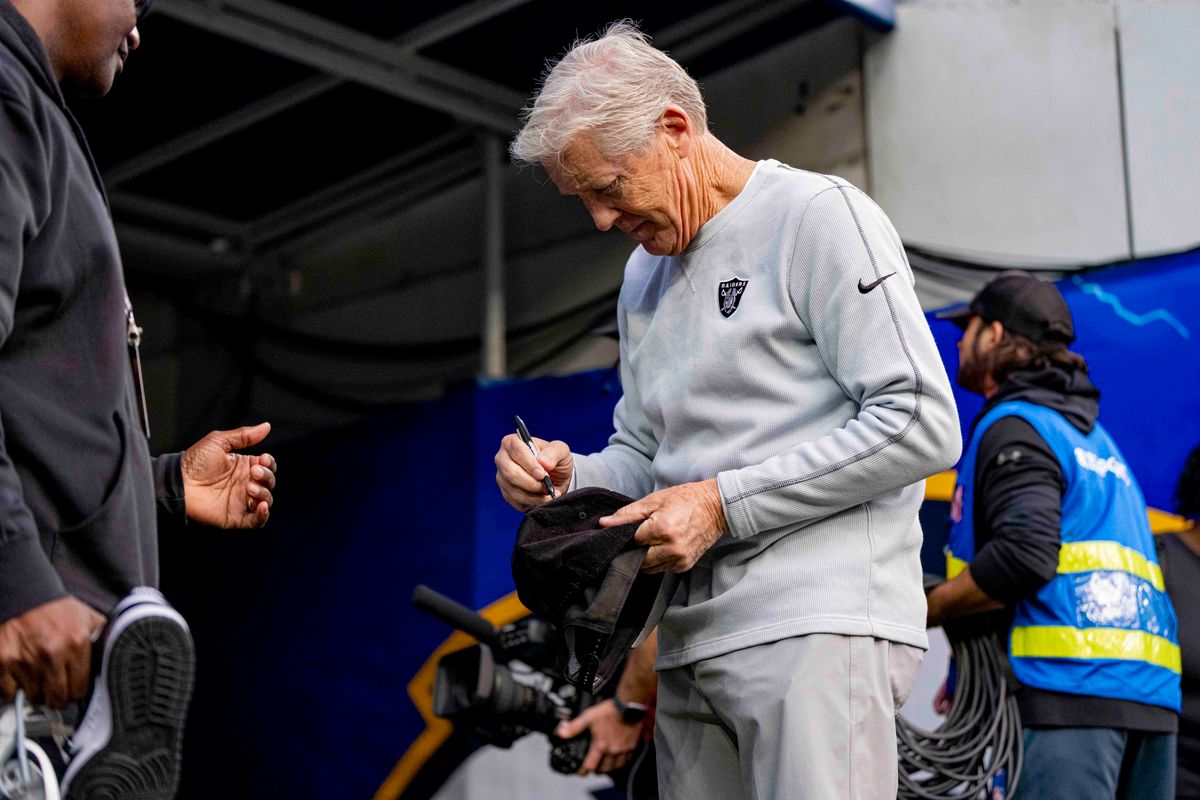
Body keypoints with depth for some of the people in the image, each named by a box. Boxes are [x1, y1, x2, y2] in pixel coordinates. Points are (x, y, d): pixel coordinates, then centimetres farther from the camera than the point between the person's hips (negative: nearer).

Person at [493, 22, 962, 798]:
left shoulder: (817, 214, -4)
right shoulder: (644, 274, 21)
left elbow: (922, 426, -12)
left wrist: (723, 503, -13)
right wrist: (571, 476, 2)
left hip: (818, 621, -7)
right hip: (693, 640, 7)